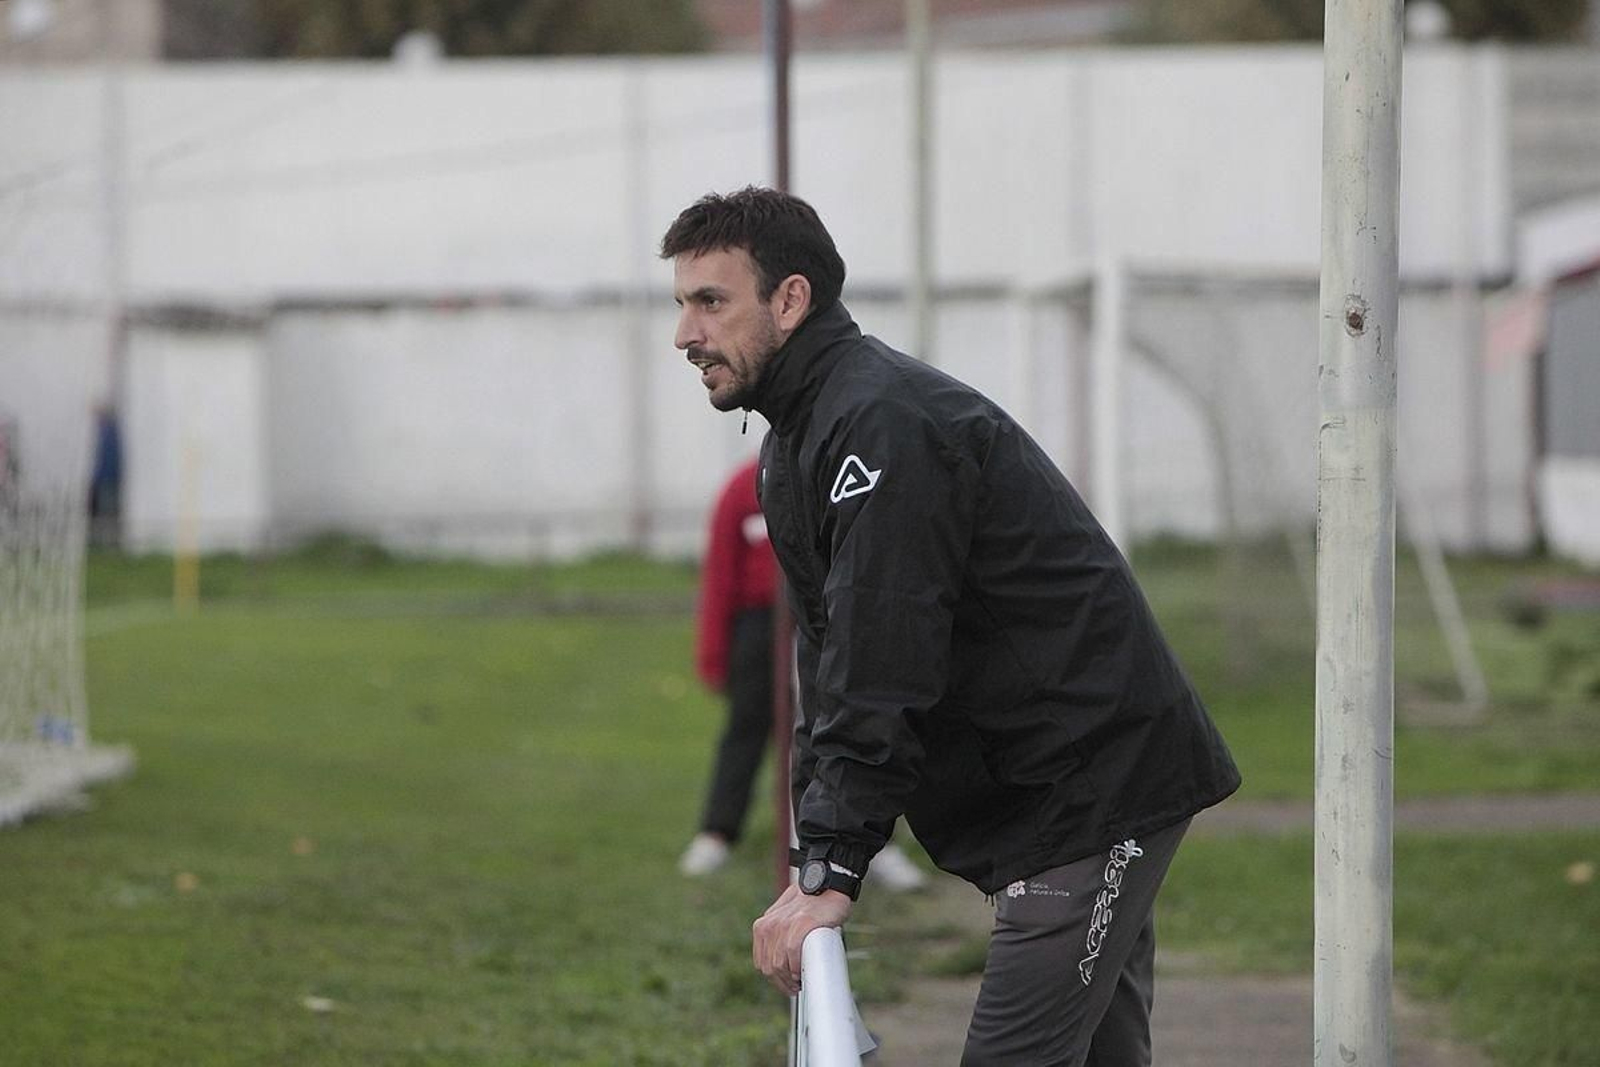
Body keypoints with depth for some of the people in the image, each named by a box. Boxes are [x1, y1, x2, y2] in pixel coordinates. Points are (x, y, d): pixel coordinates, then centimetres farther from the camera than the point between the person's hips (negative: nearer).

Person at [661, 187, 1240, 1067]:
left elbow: (880, 676, -26)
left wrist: (834, 869, -28)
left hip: (1097, 786, -10)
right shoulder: (791, 450, 14)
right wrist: (816, 865, 7)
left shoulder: (885, 424, -20)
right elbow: (828, 672, 15)